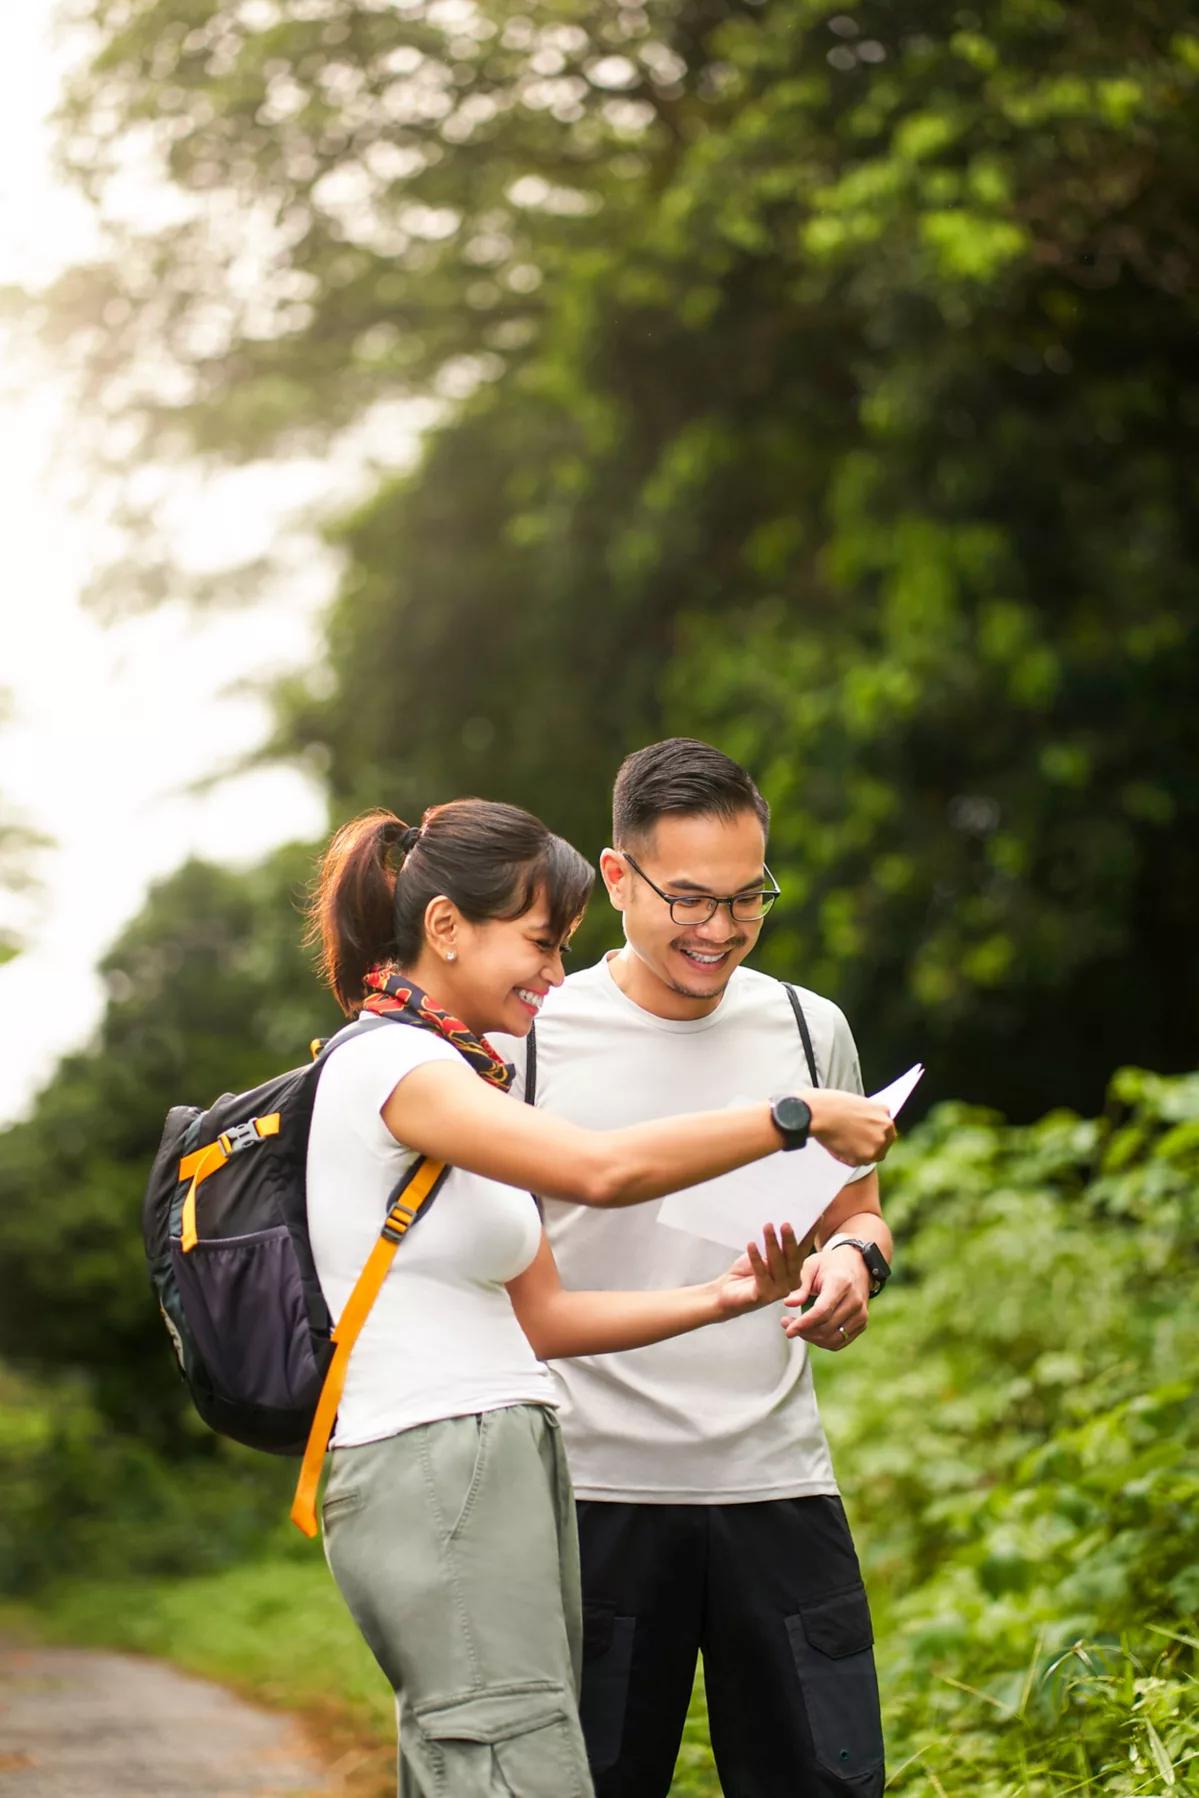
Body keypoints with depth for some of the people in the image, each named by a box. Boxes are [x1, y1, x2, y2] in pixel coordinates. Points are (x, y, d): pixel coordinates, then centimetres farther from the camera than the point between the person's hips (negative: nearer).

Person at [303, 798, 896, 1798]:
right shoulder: (388, 1061, -9)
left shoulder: (463, 1080, 20)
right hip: (434, 1471, -9)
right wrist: (798, 1117, -15)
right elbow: (603, 1170, -23)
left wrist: (719, 1300, 7)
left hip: (507, 1467, 9)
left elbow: (541, 1319, 18)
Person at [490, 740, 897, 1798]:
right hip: (598, 1488, -2)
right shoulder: (530, 1040, -1)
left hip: (778, 1481, 3)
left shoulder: (809, 1029, 8)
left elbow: (858, 1214, 22)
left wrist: (854, 1258, -2)